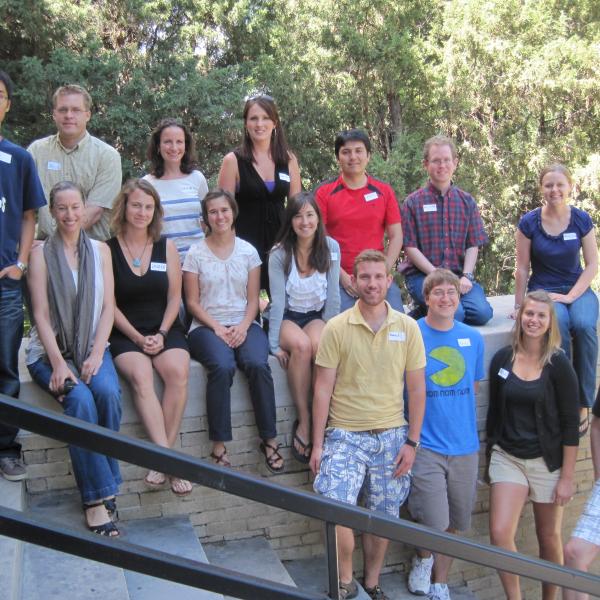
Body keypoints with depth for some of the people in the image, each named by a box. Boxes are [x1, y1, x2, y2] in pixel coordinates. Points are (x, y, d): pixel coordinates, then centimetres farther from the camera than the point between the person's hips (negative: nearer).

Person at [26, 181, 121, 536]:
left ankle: (104, 485, -13)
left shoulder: (100, 250, 10)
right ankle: (98, 495, -22)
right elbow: (41, 315, -4)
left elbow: (108, 307, 5)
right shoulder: (42, 253, 2)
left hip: (91, 347, 2)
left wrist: (96, 355, -9)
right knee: (80, 399, -29)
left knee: (109, 392, -28)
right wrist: (58, 363, -16)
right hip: (49, 350, -2)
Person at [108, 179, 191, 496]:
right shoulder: (107, 250, 3)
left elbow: (174, 297, 8)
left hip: (164, 329, 2)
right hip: (125, 333, -1)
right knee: (140, 375, -32)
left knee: (178, 371, -29)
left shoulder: (166, 247, 10)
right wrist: (138, 338, -10)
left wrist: (161, 334, -7)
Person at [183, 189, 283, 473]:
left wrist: (243, 326, -10)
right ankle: (219, 445, -23)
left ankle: (269, 440, -17)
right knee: (222, 367, -33)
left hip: (244, 324, 2)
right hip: (207, 326, -2)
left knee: (258, 364, -29)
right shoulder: (196, 253, 5)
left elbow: (253, 299, 8)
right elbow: (193, 302, 2)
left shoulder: (248, 251, 10)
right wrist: (217, 328, -12)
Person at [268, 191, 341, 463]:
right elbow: (278, 301, -10)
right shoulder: (279, 254, -8)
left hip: (317, 316, 1)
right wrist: (274, 344, -15)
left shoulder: (331, 248, -3)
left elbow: (332, 297, -2)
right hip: (288, 318, -1)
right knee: (301, 345, -36)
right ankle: (303, 421, -26)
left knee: (320, 346, -34)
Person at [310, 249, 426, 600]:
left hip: (391, 435, 2)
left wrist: (412, 441, 0)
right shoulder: (337, 328, -5)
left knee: (383, 515, 11)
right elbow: (323, 389, -3)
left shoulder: (408, 327, 0)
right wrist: (318, 444, -4)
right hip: (345, 434, -2)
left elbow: (416, 389, 4)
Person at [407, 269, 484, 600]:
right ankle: (422, 559, 27)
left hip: (465, 445, 4)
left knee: (455, 524, 15)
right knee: (434, 524, -7)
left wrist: (457, 415, 9)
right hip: (426, 445, -4)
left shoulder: (473, 338, 4)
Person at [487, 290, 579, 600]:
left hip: (546, 461, -2)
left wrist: (567, 477, -8)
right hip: (507, 457, 2)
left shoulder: (558, 365, -8)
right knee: (499, 534, -11)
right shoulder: (502, 358, -1)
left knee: (549, 538, 11)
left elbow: (570, 424, -6)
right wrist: (490, 455, 10)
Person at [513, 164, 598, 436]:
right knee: (559, 324, -35)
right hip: (543, 290, -1)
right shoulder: (529, 222, -4)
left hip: (577, 289, 1)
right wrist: (519, 306, 1)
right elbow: (522, 268, 0)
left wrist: (570, 296, -12)